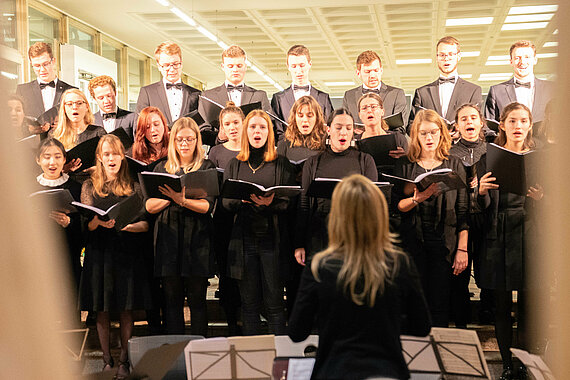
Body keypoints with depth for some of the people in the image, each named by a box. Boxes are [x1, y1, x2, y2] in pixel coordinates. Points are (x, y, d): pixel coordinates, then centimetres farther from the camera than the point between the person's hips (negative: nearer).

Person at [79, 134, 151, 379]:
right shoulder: (89, 186, 8)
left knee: (126, 309, 0)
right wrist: (99, 221, -23)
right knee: (101, 310, 3)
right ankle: (107, 360, 13)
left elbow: (146, 224, 3)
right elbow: (87, 225, 0)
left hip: (127, 253, 0)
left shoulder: (134, 187, 7)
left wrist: (125, 225, -17)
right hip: (99, 253, 1)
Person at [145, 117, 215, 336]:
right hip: (168, 238, 2)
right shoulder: (161, 168, 15)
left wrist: (183, 201, -24)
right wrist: (171, 198, -10)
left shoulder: (206, 168, 6)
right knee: (171, 299, 4)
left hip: (197, 239, -2)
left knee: (197, 299, 0)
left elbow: (207, 205, -7)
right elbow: (149, 206, 7)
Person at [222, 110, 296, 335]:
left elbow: (291, 201, 0)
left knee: (274, 303, -3)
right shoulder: (234, 165, 14)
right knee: (249, 302, 6)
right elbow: (225, 202, 9)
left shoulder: (281, 164, 6)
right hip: (243, 238, 2)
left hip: (272, 237, -2)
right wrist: (241, 199, -12)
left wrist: (271, 202, -19)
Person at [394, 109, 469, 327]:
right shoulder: (404, 166, 8)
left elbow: (462, 210, 4)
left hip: (444, 241, 0)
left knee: (440, 303, 0)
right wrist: (416, 199, -18)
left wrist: (462, 249, -3)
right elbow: (396, 206, 3)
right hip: (412, 240, 0)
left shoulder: (454, 165, 7)